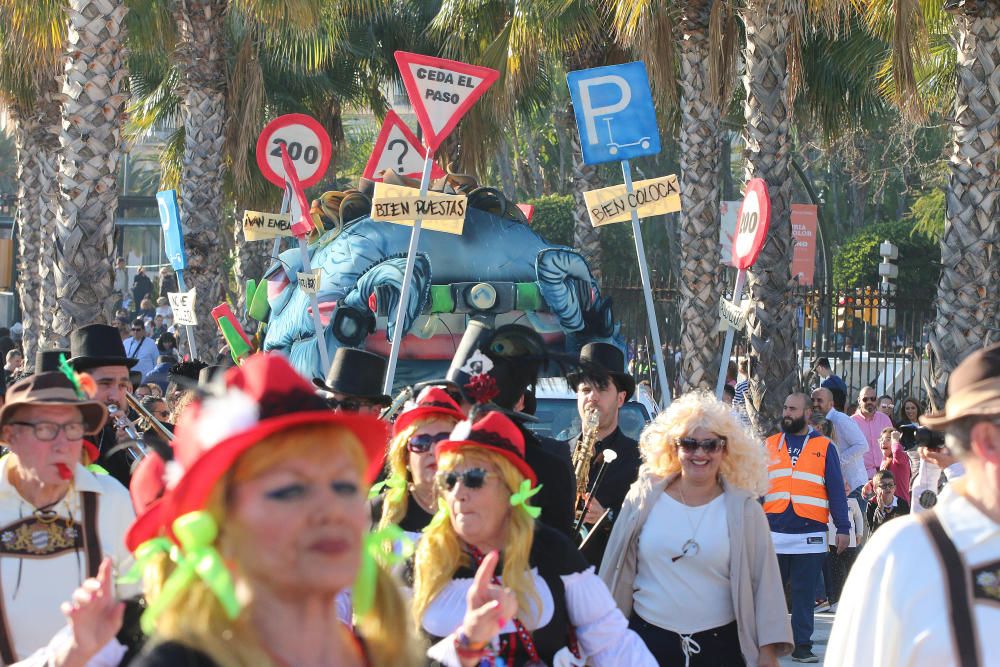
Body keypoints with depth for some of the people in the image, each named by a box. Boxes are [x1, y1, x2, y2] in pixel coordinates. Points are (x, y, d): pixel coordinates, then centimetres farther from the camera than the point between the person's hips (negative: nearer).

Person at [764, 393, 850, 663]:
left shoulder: (824, 447, 6)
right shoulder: (770, 445, 12)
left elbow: (836, 490, 4)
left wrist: (843, 528, -3)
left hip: (810, 536, -2)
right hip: (773, 534, 2)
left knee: (804, 594, 2)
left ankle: (802, 645, 7)